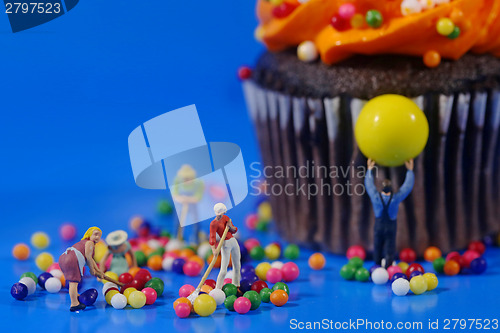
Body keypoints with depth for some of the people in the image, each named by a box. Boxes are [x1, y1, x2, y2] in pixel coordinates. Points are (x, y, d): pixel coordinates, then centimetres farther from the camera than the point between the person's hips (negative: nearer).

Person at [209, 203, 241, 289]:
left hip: (233, 241, 7)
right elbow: (212, 238, -22)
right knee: (224, 269, -12)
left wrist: (231, 226, -11)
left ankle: (236, 286, 29)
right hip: (225, 244, -7)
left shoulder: (226, 218, 5)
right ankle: (218, 289, -6)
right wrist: (213, 249, -37)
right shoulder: (213, 224, -14)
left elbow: (234, 230, 12)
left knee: (237, 266, 15)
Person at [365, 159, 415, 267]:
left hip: (379, 225, 2)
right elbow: (408, 185, -10)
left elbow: (369, 184, -1)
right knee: (390, 250, 3)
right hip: (391, 226, -2)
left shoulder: (376, 197, -19)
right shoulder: (396, 198, -22)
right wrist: (410, 170, -1)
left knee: (377, 247, 15)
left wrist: (369, 169, 10)